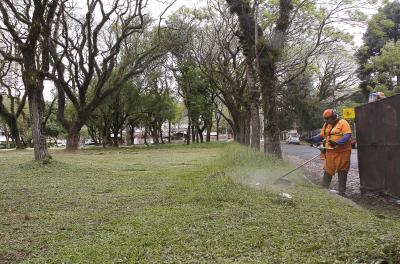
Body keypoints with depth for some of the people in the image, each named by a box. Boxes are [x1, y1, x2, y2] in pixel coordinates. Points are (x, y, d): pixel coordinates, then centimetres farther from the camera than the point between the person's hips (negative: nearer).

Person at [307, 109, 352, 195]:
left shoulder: (343, 123, -8)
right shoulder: (326, 125, 13)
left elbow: (347, 135, -18)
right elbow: (321, 136, 17)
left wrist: (337, 142, -31)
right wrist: (312, 139, -1)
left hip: (342, 152, -6)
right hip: (330, 152, 6)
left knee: (342, 172, 4)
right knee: (327, 171, 7)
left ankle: (342, 192, 13)